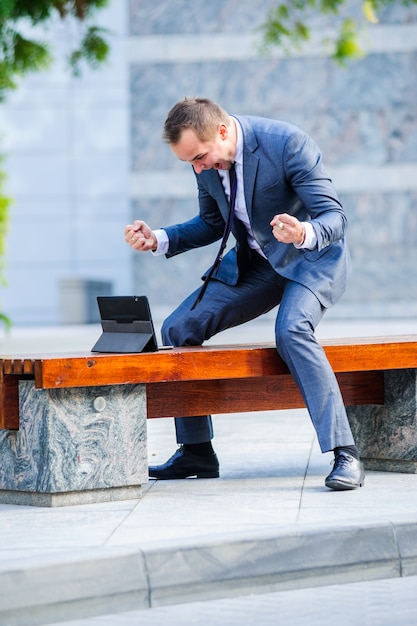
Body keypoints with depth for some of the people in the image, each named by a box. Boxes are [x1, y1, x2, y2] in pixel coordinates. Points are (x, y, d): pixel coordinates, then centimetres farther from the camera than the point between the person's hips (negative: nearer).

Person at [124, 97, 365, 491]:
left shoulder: (286, 143, -27)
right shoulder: (206, 160, -7)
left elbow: (335, 217, -25)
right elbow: (212, 223, 11)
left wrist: (305, 233, -48)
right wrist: (158, 240, -5)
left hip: (312, 257, -7)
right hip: (253, 262, 7)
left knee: (291, 330, -35)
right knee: (178, 329, -4)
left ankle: (344, 453, -31)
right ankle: (196, 454, 9)